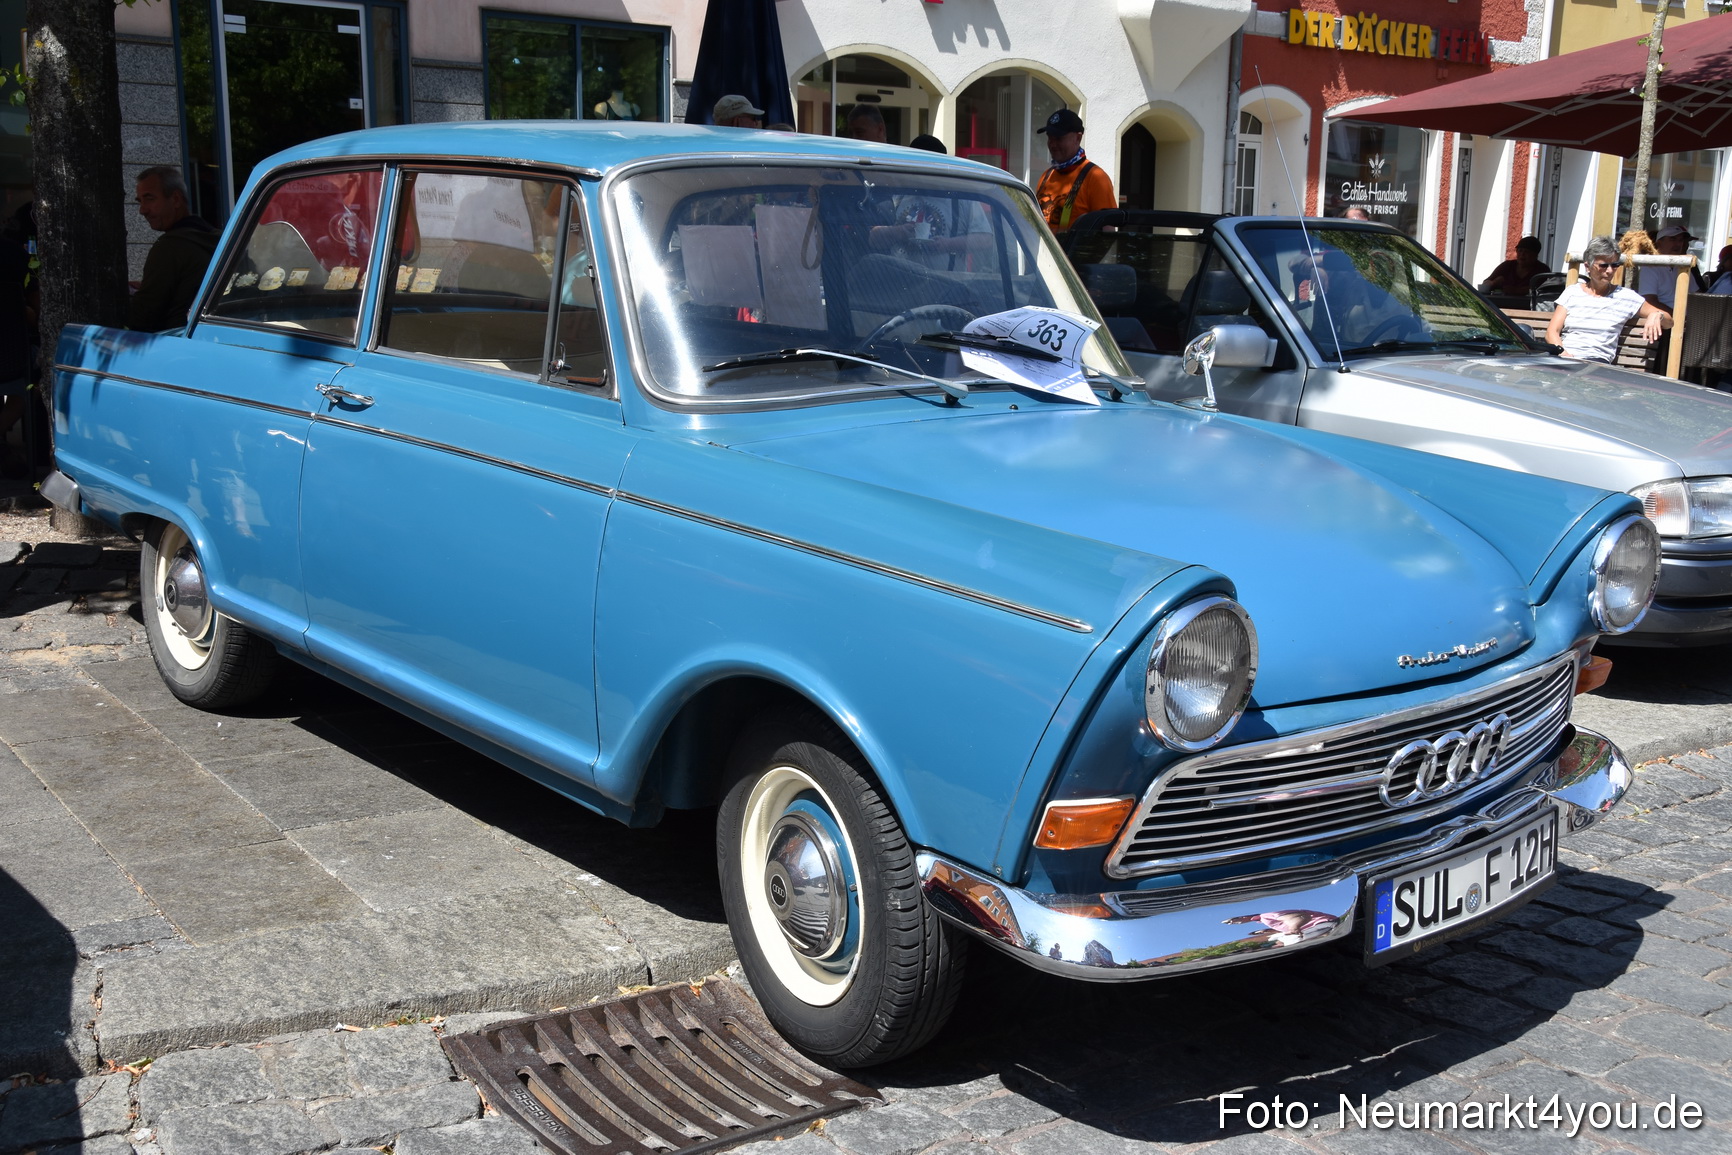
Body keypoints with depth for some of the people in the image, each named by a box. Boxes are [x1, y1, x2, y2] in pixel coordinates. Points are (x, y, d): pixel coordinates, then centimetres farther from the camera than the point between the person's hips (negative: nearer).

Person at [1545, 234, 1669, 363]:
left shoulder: (1625, 296, 13)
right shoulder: (1572, 292, 16)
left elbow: (1668, 322, 18)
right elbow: (1552, 332, 7)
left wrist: (1656, 315, -7)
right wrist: (1563, 353, -14)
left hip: (1596, 363, -1)